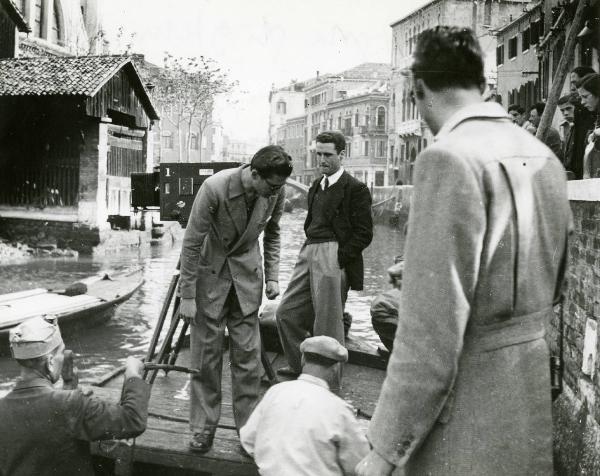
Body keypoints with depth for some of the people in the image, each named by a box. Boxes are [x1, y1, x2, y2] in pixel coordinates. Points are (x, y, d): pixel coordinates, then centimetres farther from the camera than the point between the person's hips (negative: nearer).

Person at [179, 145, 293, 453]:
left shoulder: (276, 192, -12)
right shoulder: (215, 188, -26)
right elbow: (192, 243, -18)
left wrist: (272, 275, -1)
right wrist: (187, 296, -17)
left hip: (246, 273, 3)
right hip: (209, 270, -3)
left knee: (247, 355, 3)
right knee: (206, 353, 1)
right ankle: (203, 428, 14)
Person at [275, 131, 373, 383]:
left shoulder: (355, 189, -7)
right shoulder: (316, 187, 17)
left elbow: (364, 233, -10)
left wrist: (339, 258, -16)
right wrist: (308, 252, 9)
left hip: (333, 259, -8)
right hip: (309, 253, 8)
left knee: (328, 324, 1)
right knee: (286, 313, 9)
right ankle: (300, 366, 27)